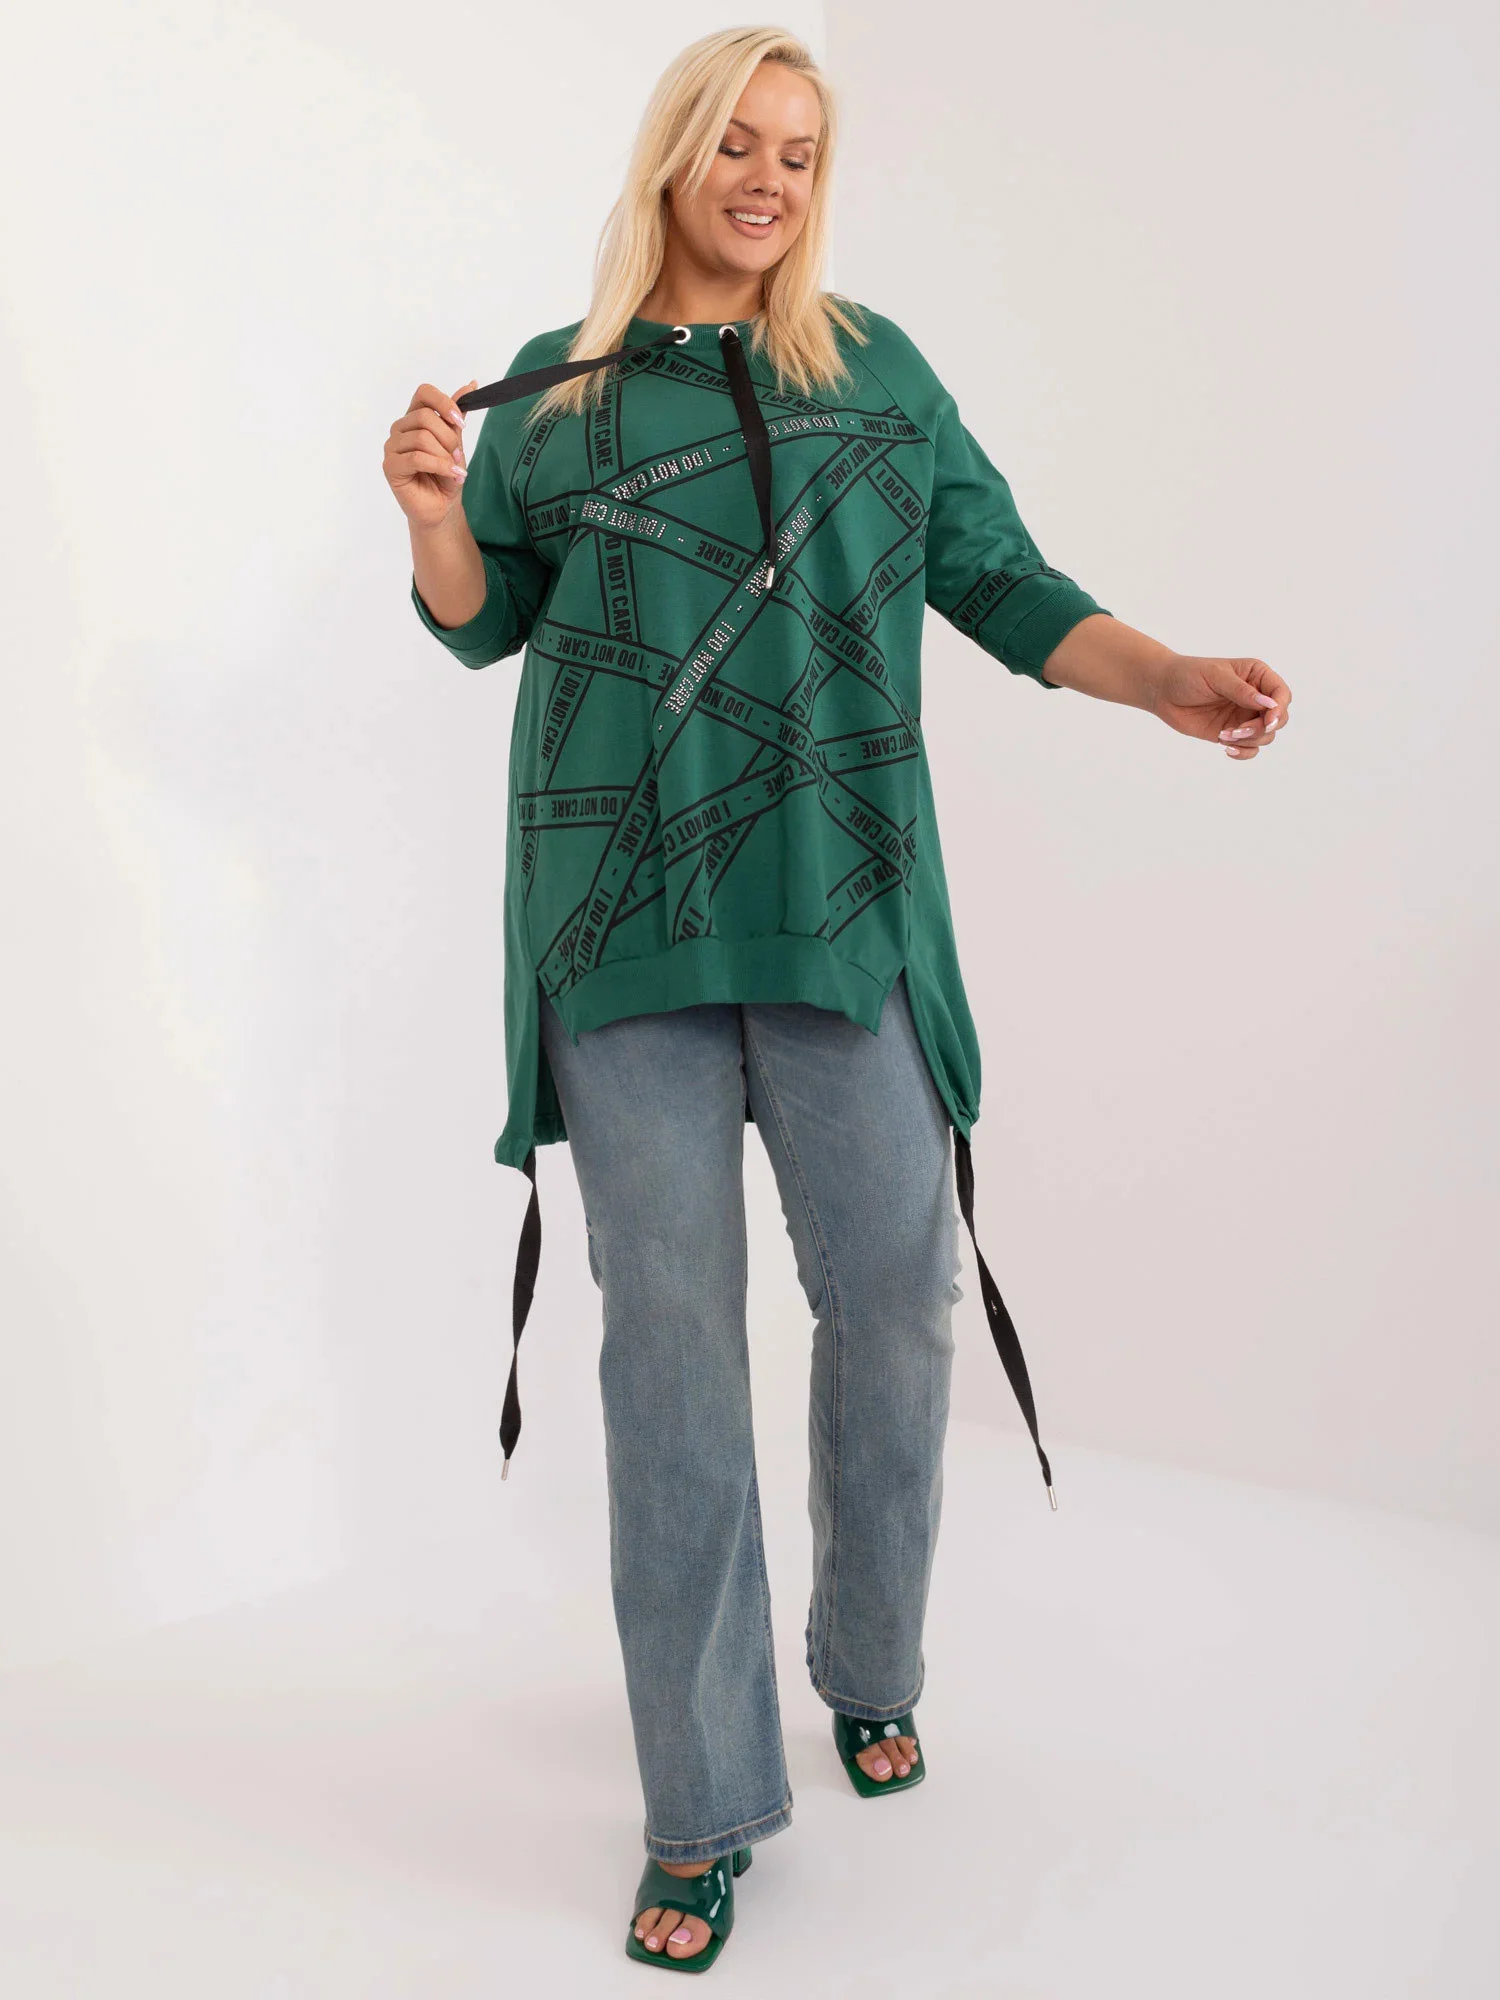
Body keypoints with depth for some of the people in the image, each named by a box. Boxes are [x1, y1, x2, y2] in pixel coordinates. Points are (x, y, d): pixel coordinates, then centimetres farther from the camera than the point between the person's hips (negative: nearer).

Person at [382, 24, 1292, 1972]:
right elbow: (486, 622, 14)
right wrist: (436, 517, -6)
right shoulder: (552, 392, 10)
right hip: (627, 912, -1)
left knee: (894, 1292, 4)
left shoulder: (877, 368, 12)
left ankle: (871, 1668, 31)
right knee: (670, 1336, 1)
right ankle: (705, 1809, 13)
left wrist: (1170, 677, -9)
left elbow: (1001, 580, 7)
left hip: (841, 895, 1)